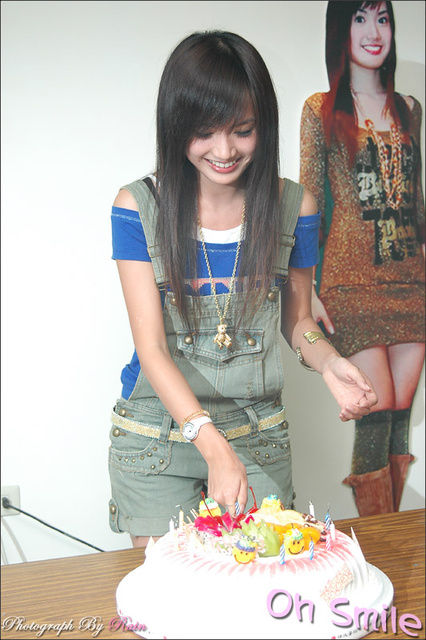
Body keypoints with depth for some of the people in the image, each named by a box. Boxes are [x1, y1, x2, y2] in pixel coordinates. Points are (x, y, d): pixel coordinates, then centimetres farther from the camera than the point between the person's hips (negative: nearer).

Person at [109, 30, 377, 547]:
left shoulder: (293, 205, -6)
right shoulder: (139, 207, -12)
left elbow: (297, 319, 6)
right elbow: (151, 348, -17)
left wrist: (329, 362, -17)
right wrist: (213, 445, -29)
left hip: (259, 433, 2)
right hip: (156, 432, -1)